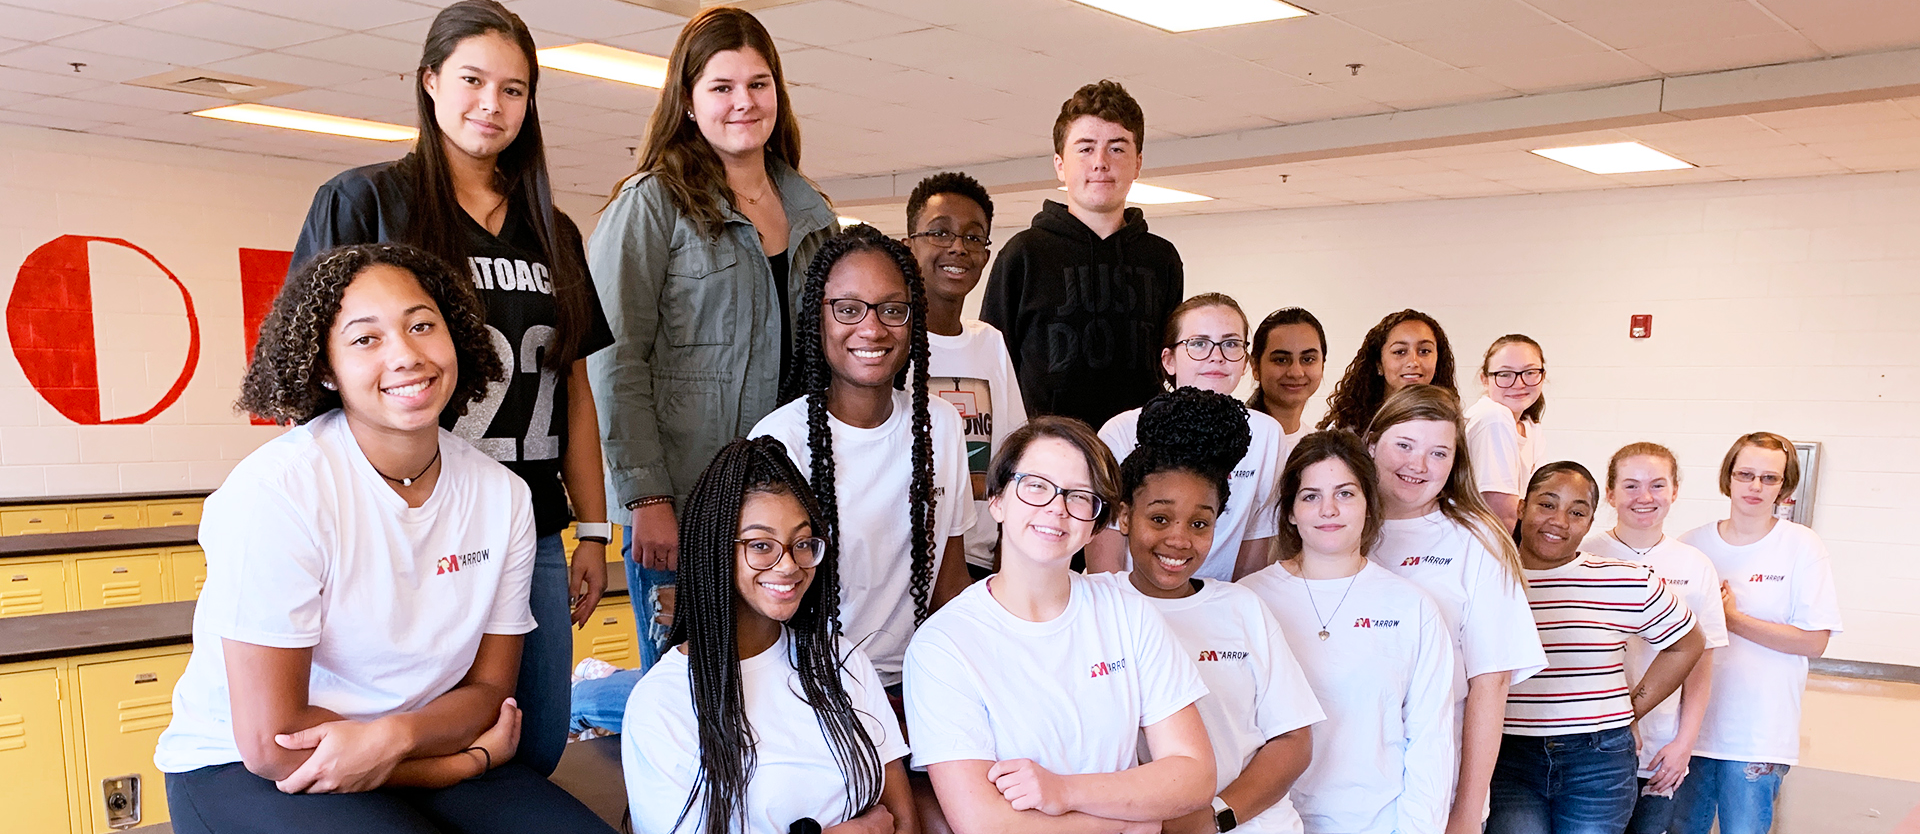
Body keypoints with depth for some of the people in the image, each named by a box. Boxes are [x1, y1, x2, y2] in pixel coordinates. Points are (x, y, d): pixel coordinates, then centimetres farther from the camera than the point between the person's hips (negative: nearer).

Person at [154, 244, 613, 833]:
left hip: (406, 760, 4)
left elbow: (489, 687, 1)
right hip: (244, 771, -4)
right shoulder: (273, 491, -19)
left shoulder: (502, 496, -4)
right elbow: (271, 742, -18)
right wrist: (473, 758, -13)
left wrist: (393, 736, -20)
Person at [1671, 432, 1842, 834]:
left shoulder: (1803, 547, -4)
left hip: (1758, 735, -3)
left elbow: (1814, 641, -9)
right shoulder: (1693, 543, 4)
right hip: (1692, 722, 3)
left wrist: (1733, 619, -13)